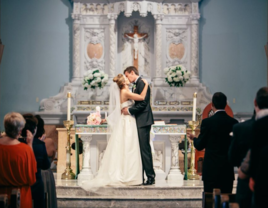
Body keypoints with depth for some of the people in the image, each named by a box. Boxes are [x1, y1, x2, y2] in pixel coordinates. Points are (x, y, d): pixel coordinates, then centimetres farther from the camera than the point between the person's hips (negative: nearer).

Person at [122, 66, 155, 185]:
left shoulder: (141, 84, -11)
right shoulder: (137, 85, 19)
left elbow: (143, 103, -19)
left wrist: (130, 110, -13)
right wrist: (129, 109, 9)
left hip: (143, 122, -10)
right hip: (140, 122, 10)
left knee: (145, 149, -9)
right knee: (140, 150, 11)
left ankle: (150, 177, -7)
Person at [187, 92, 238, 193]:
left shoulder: (207, 122, -10)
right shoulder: (234, 122, -1)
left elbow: (200, 146, -3)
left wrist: (194, 138, 18)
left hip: (211, 170, -3)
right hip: (228, 170, 3)